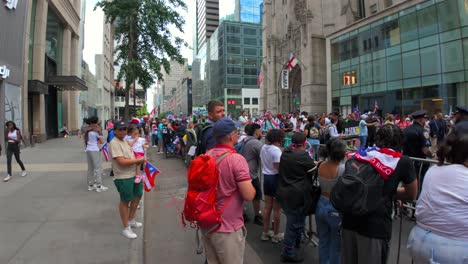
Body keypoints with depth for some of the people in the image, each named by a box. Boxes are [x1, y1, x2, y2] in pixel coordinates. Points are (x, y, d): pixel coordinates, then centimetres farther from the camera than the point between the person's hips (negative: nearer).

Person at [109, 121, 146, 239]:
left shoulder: (125, 141, 10)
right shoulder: (114, 143, -19)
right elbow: (122, 162, -26)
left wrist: (139, 160, 3)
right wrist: (139, 160, -18)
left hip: (134, 174, 9)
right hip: (123, 178, -9)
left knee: (138, 195, 21)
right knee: (125, 201, 4)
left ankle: (131, 220, 40)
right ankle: (126, 228, 19)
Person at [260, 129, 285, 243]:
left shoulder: (263, 147, 4)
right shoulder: (276, 150, -21)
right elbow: (278, 167, -24)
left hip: (266, 177, 7)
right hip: (276, 178, -7)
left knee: (267, 206, 16)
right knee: (277, 208, 6)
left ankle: (265, 232, 26)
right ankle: (276, 235, 18)